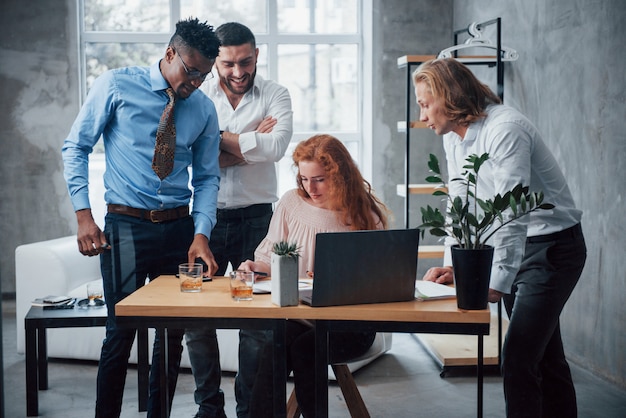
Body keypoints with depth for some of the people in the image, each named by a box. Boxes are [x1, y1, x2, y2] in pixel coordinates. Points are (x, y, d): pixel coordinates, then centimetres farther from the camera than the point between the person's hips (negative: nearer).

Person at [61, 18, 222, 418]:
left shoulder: (204, 108, 6)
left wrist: (201, 234, -7)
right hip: (126, 225, -3)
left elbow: (207, 177, 8)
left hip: (180, 227, 4)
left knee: (174, 332, 9)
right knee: (121, 331, -5)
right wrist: (84, 215, -8)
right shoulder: (117, 85, -3)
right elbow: (76, 147, 0)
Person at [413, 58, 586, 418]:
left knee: (518, 358, -14)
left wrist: (497, 284, -31)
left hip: (551, 246, -9)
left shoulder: (504, 129, -23)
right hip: (512, 246, 9)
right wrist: (453, 265, -1)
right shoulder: (454, 136, 4)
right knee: (545, 355, 16)